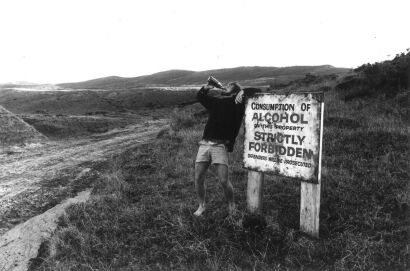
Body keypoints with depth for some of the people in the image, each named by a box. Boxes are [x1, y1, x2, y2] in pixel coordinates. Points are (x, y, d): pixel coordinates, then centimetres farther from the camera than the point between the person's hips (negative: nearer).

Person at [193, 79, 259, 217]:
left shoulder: (237, 102, 5)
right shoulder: (214, 100, 18)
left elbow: (256, 90, 4)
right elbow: (199, 97, 34)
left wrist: (243, 91, -11)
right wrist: (205, 88, 15)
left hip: (220, 145, -4)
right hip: (204, 143, 5)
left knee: (224, 181, -8)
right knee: (198, 179, 5)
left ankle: (231, 206, 18)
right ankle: (202, 205, 26)